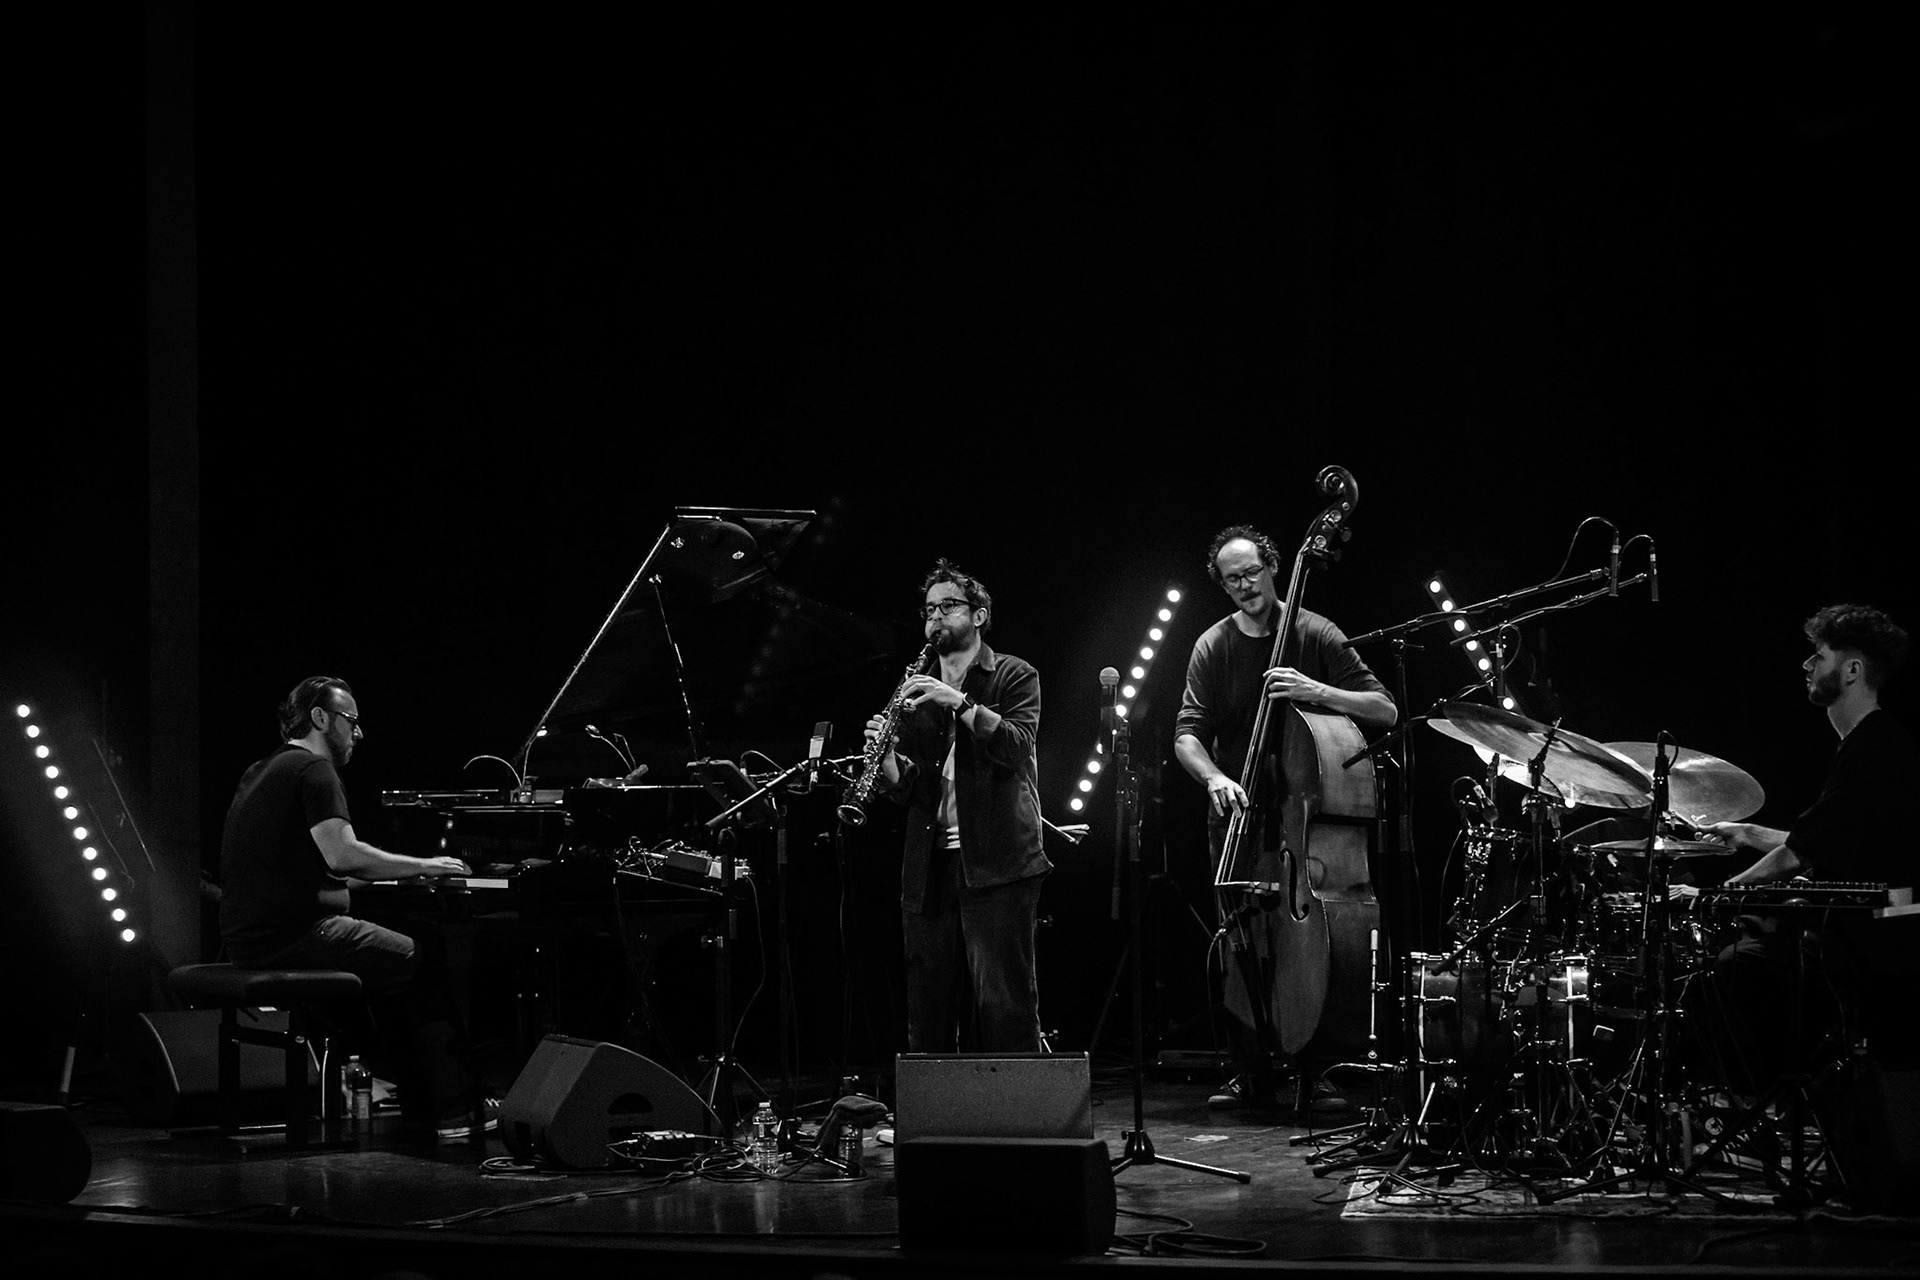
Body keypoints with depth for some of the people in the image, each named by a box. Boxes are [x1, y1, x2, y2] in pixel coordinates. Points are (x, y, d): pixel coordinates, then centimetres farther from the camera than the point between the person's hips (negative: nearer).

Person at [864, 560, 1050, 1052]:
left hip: (996, 864, -5)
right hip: (931, 865, 5)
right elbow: (904, 788, 14)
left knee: (1002, 1004, -9)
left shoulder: (1014, 676, 6)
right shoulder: (916, 691, 19)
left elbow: (1016, 744, -11)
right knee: (929, 1007, 3)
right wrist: (886, 757, -7)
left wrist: (959, 702, -20)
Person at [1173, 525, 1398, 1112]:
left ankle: (1314, 1073, -2)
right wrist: (1214, 777, -25)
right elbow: (1188, 735, -4)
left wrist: (1316, 691, -24)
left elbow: (1385, 711, -8)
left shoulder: (1314, 635, -3)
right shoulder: (1213, 648, 3)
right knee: (1244, 948, 1)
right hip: (1238, 815, 2)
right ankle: (1253, 1073, 10)